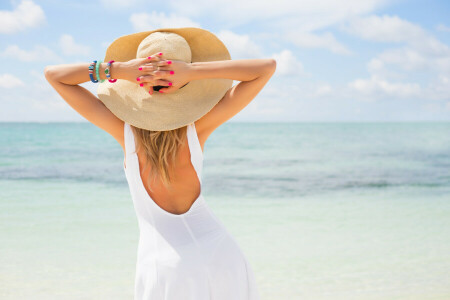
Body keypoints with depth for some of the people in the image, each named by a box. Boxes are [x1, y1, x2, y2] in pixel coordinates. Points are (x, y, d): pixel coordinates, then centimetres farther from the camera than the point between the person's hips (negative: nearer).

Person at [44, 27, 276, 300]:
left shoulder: (126, 130, -11)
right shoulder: (198, 126, -11)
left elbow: (53, 74, -4)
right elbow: (268, 67, -8)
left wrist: (118, 70, -18)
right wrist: (195, 71, -18)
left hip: (164, 267, -1)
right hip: (218, 250, 1)